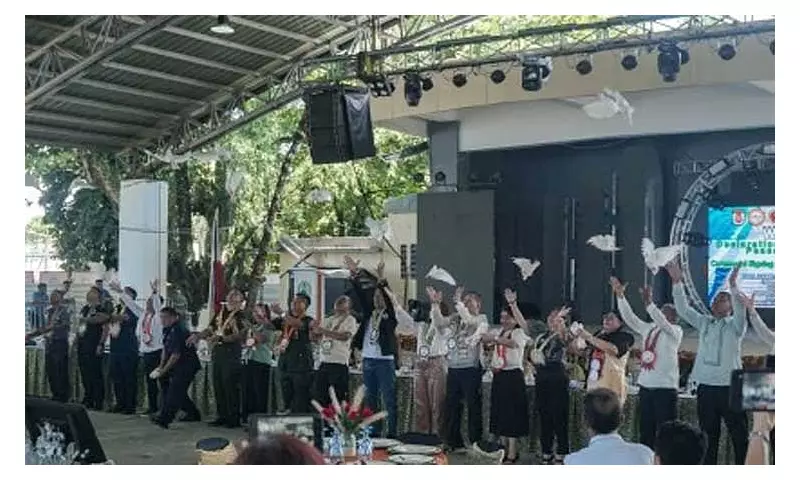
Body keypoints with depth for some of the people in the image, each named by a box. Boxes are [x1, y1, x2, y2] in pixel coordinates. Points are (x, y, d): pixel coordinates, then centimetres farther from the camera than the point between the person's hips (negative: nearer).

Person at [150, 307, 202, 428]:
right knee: (179, 392, 13)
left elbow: (176, 355, -23)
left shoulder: (178, 331, -22)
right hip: (178, 366, 10)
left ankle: (164, 419, -23)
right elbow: (165, 349, 16)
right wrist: (160, 366, 6)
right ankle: (193, 413, 27)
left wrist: (163, 371, -18)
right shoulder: (167, 329, 9)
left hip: (188, 365, -10)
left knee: (175, 391, -16)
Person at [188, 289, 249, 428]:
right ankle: (222, 416, 18)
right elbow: (210, 329, 18)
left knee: (231, 387, -6)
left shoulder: (241, 315, -4)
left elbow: (240, 335, -14)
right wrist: (197, 336, 2)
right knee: (218, 386, 9)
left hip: (232, 354, -7)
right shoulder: (220, 312, 16)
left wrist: (221, 338, -21)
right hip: (217, 352, 7)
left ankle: (234, 418, 1)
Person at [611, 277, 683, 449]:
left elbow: (662, 323, -23)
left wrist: (649, 303, -36)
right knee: (645, 431, 12)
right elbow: (629, 318, 9)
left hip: (665, 388, -7)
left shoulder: (675, 331, -4)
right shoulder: (648, 328, 14)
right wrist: (620, 295, -2)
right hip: (645, 386, 7)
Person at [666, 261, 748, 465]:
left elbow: (740, 311, -20)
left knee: (739, 435, 1)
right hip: (705, 387, 4)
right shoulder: (704, 323, 12)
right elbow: (683, 309, 3)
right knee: (708, 436, 11)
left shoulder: (735, 325, 0)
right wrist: (677, 282, -8)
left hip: (729, 387, -4)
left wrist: (733, 286, -34)